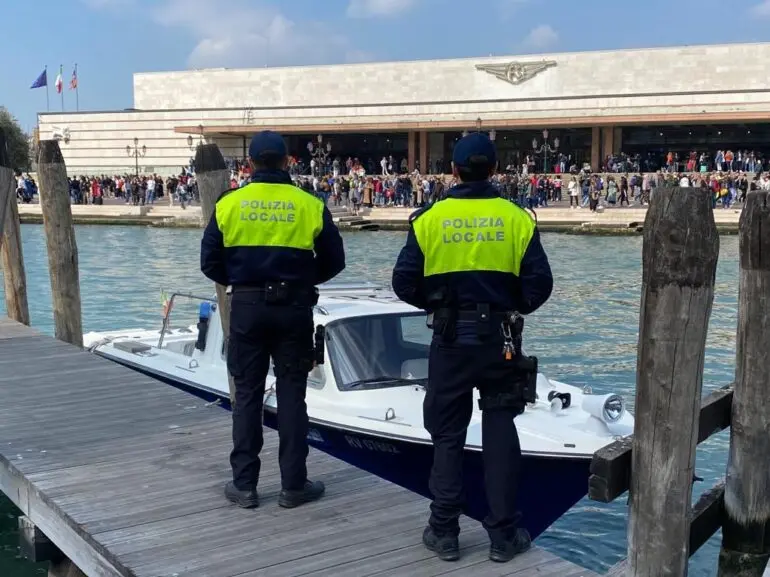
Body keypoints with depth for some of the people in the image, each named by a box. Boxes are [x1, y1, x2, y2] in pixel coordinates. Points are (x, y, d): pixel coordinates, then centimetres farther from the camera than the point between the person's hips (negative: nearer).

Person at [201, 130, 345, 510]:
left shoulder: (229, 204, -2)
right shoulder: (310, 205, -3)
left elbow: (210, 262, 1)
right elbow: (333, 261, 3)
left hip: (247, 307, 1)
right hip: (294, 307, 0)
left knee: (247, 395, 10)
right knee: (291, 395, 8)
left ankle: (244, 485, 15)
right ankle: (293, 486, 13)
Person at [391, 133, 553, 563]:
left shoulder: (430, 218, -4)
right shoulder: (517, 218, -4)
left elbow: (405, 283, -5)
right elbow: (540, 284, -6)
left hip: (450, 339, 0)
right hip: (500, 339, 0)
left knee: (448, 435, 11)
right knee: (500, 433, 10)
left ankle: (444, 533, 17)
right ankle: (504, 535, 16)